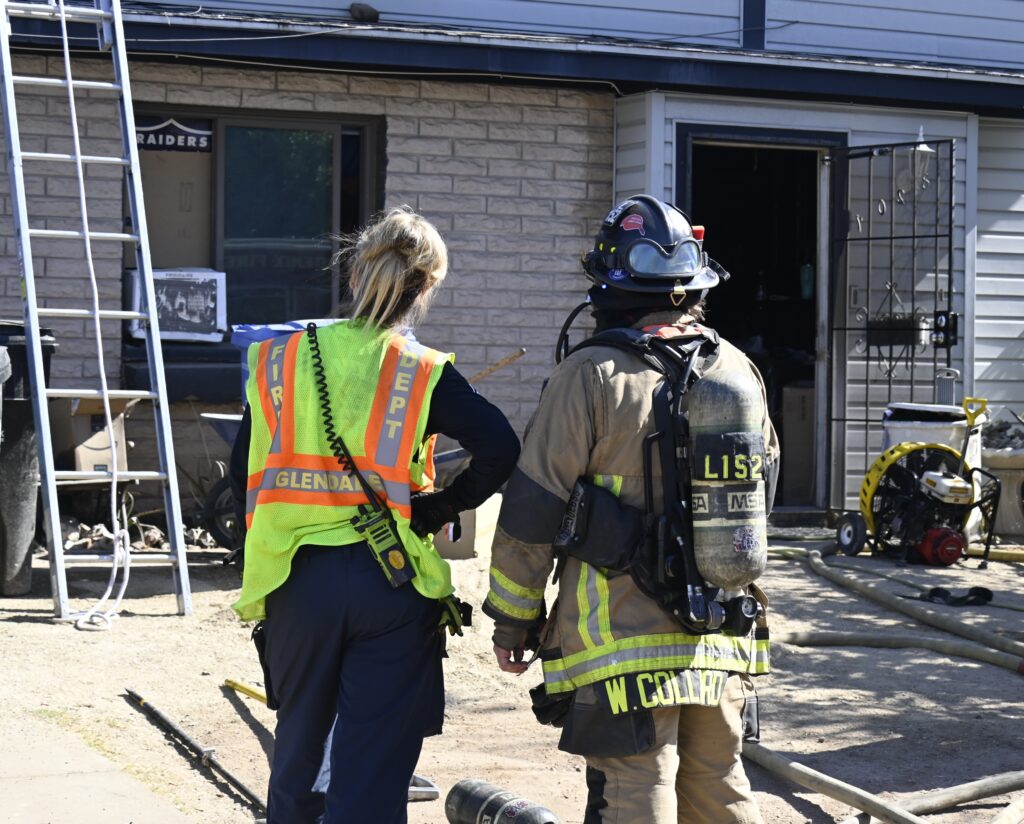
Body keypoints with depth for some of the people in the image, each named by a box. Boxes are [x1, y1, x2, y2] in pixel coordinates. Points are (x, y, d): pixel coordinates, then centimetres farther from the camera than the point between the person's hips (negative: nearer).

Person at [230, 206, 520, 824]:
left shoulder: (280, 360, 2)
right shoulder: (424, 374, -7)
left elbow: (246, 470, 4)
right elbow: (501, 448, -20)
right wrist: (442, 507, -6)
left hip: (296, 582, 3)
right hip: (391, 583, -3)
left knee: (299, 752, 22)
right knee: (373, 769, 2)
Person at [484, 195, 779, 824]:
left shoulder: (593, 376, -11)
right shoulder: (739, 371, 8)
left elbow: (534, 510, -9)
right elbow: (761, 495, 20)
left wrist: (512, 621, 1)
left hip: (624, 646, -6)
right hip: (723, 643, 6)